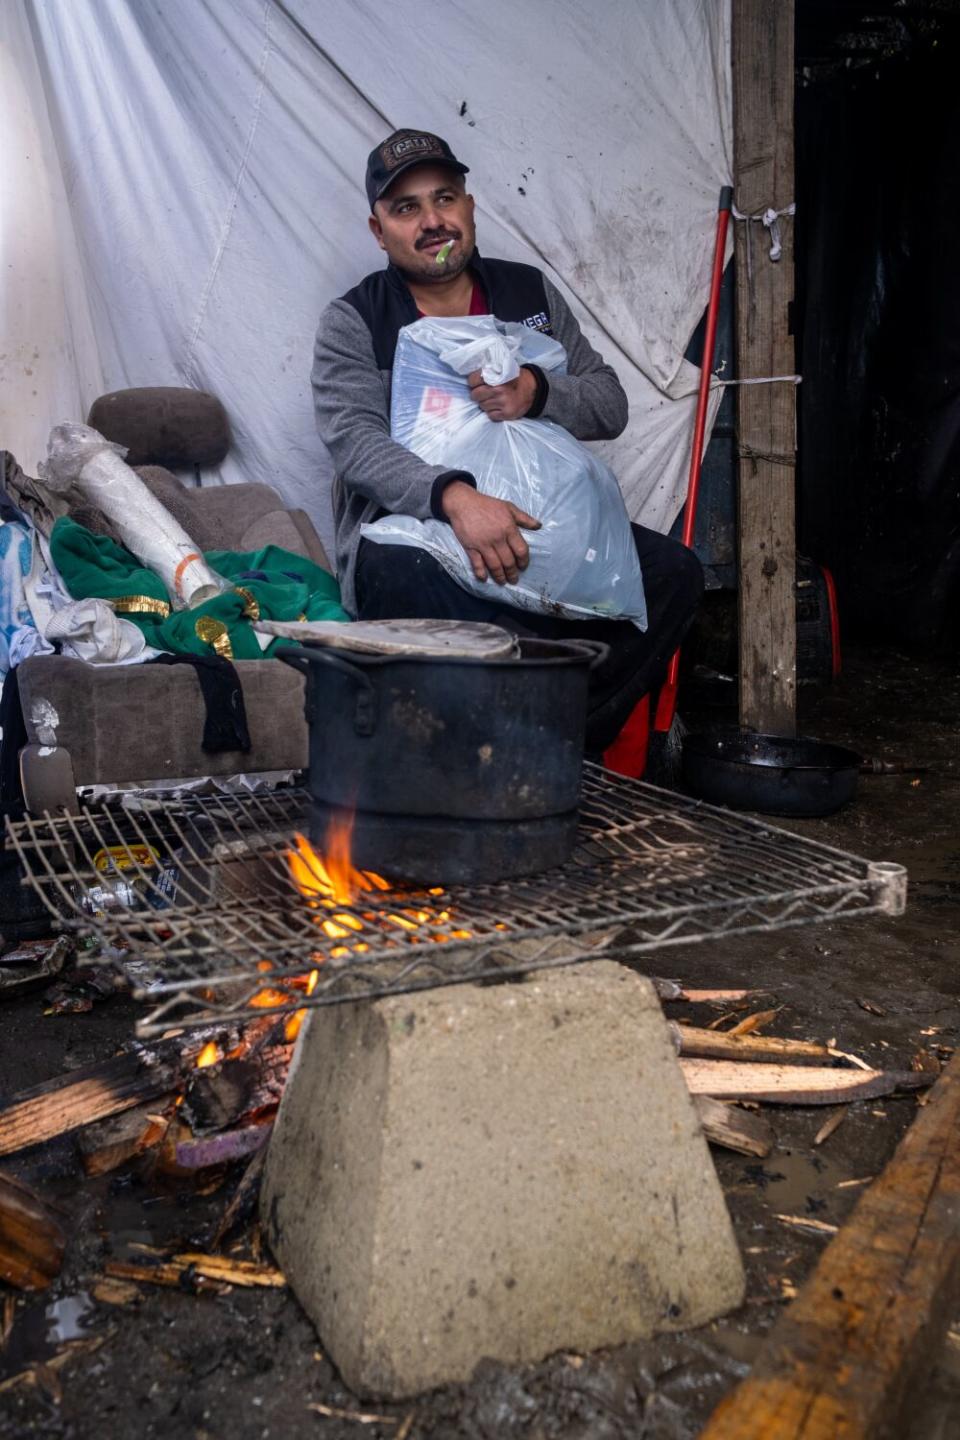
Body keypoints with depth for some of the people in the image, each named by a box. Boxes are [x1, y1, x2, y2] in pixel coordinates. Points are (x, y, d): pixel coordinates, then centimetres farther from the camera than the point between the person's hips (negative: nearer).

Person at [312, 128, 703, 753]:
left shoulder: (530, 292, 14)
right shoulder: (352, 322, 3)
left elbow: (611, 403, 10)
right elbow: (354, 441, -15)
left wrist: (537, 392, -14)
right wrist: (455, 496, -35)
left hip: (534, 522, 4)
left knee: (674, 572, -17)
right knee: (397, 574, -39)